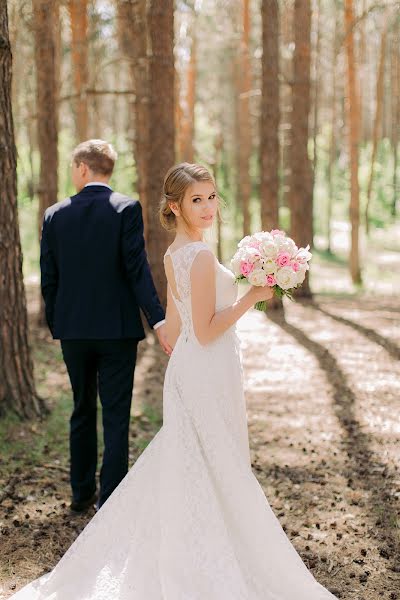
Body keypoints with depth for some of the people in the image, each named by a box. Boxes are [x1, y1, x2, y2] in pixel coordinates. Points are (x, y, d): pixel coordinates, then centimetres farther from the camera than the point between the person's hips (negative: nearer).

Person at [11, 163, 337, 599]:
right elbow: (207, 331, -21)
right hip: (210, 371, -9)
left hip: (185, 368, 9)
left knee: (182, 463, 16)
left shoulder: (173, 255, 8)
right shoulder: (202, 255, -20)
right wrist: (251, 297, -16)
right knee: (217, 469, 3)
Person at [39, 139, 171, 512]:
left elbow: (48, 278, 4)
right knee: (116, 415, 3)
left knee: (82, 411, 17)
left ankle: (81, 493, 26)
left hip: (72, 330, 3)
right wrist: (158, 320, -19)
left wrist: (55, 326, 16)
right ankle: (110, 500, 5)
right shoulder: (127, 209, -8)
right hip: (117, 330, -3)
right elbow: (137, 268, -17)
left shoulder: (55, 215, 1)